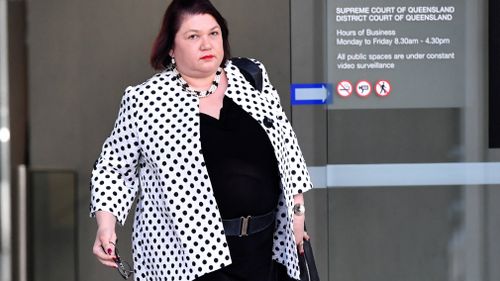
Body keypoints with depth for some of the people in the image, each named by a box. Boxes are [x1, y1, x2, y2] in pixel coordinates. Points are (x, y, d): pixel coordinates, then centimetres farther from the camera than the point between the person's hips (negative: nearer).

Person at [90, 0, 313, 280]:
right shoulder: (145, 101, -4)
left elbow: (285, 145, 14)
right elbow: (114, 168, 3)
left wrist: (296, 209, 12)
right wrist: (106, 223, -11)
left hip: (262, 245, 4)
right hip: (188, 251, -4)